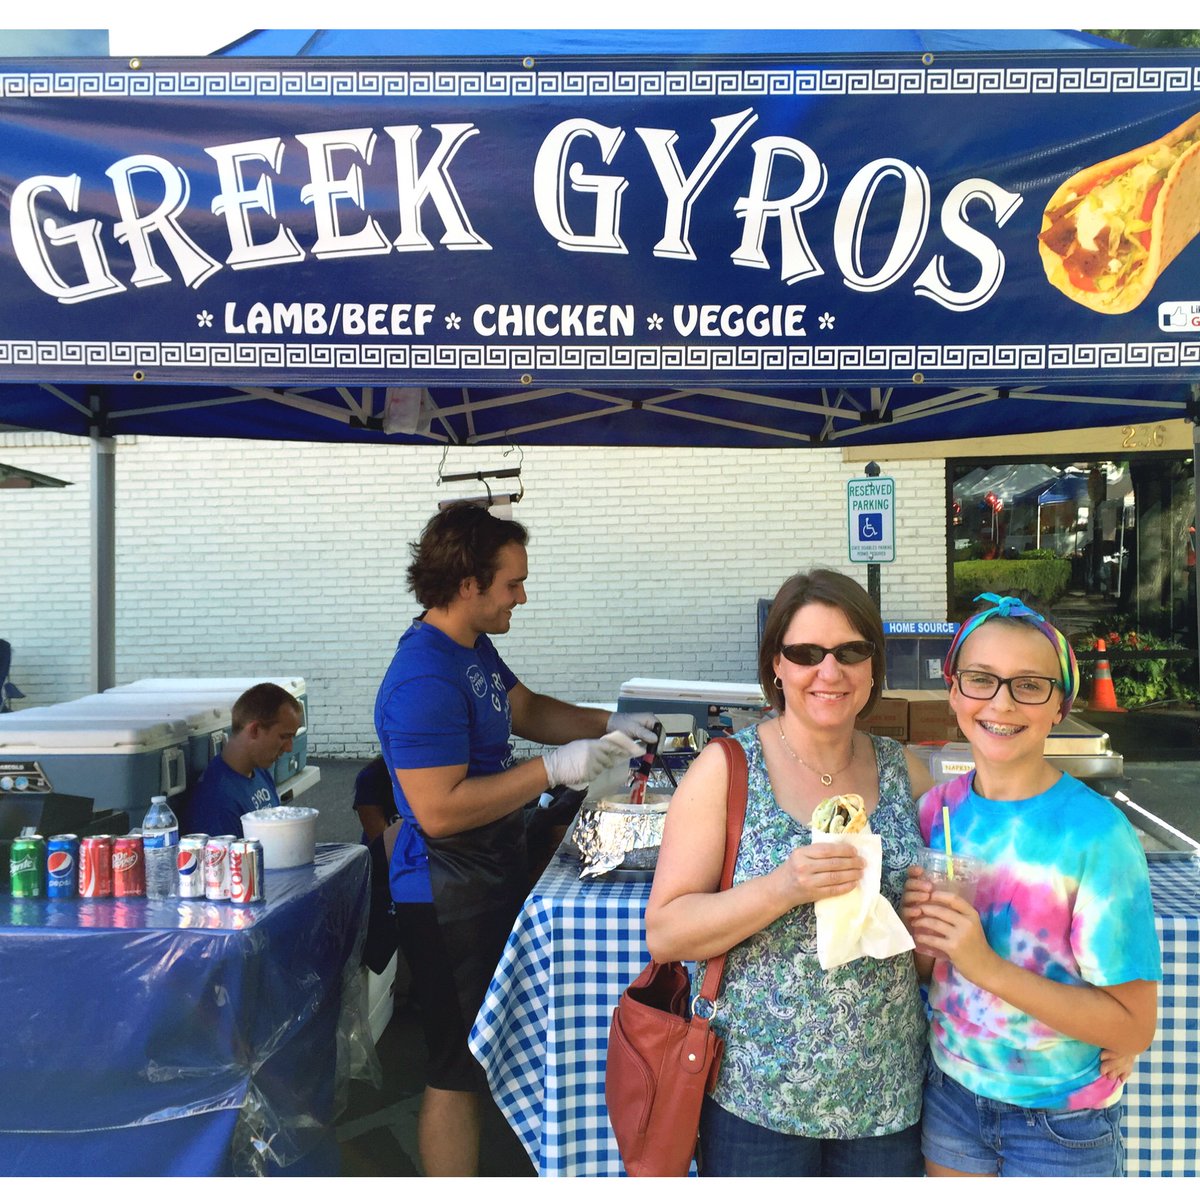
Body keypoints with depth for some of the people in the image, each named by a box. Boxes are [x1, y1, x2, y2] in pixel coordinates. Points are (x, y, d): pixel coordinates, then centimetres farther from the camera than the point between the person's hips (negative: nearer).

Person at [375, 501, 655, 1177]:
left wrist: (608, 725, 5)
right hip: (449, 898, -10)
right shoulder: (425, 679, -26)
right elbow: (438, 811, -29)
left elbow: (525, 710, 19)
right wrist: (555, 769, -26)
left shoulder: (474, 647, 6)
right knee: (459, 1070, 4)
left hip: (492, 880, 10)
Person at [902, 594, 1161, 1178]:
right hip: (952, 1092, 3)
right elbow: (924, 970, 3)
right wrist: (919, 937, -18)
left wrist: (989, 966, -28)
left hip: (1061, 1123, -3)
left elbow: (1133, 1026, -18)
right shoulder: (936, 810, -8)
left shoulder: (1097, 833, -21)